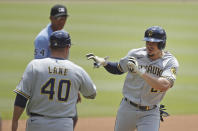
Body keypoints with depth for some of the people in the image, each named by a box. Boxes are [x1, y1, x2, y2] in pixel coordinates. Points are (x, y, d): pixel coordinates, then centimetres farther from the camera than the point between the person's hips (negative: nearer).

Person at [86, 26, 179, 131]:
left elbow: (164, 86, -30)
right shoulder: (135, 54, -4)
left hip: (150, 114, -3)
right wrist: (104, 62, -6)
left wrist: (140, 72, -36)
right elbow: (118, 69, 13)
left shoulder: (170, 62, -13)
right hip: (127, 109, 3)